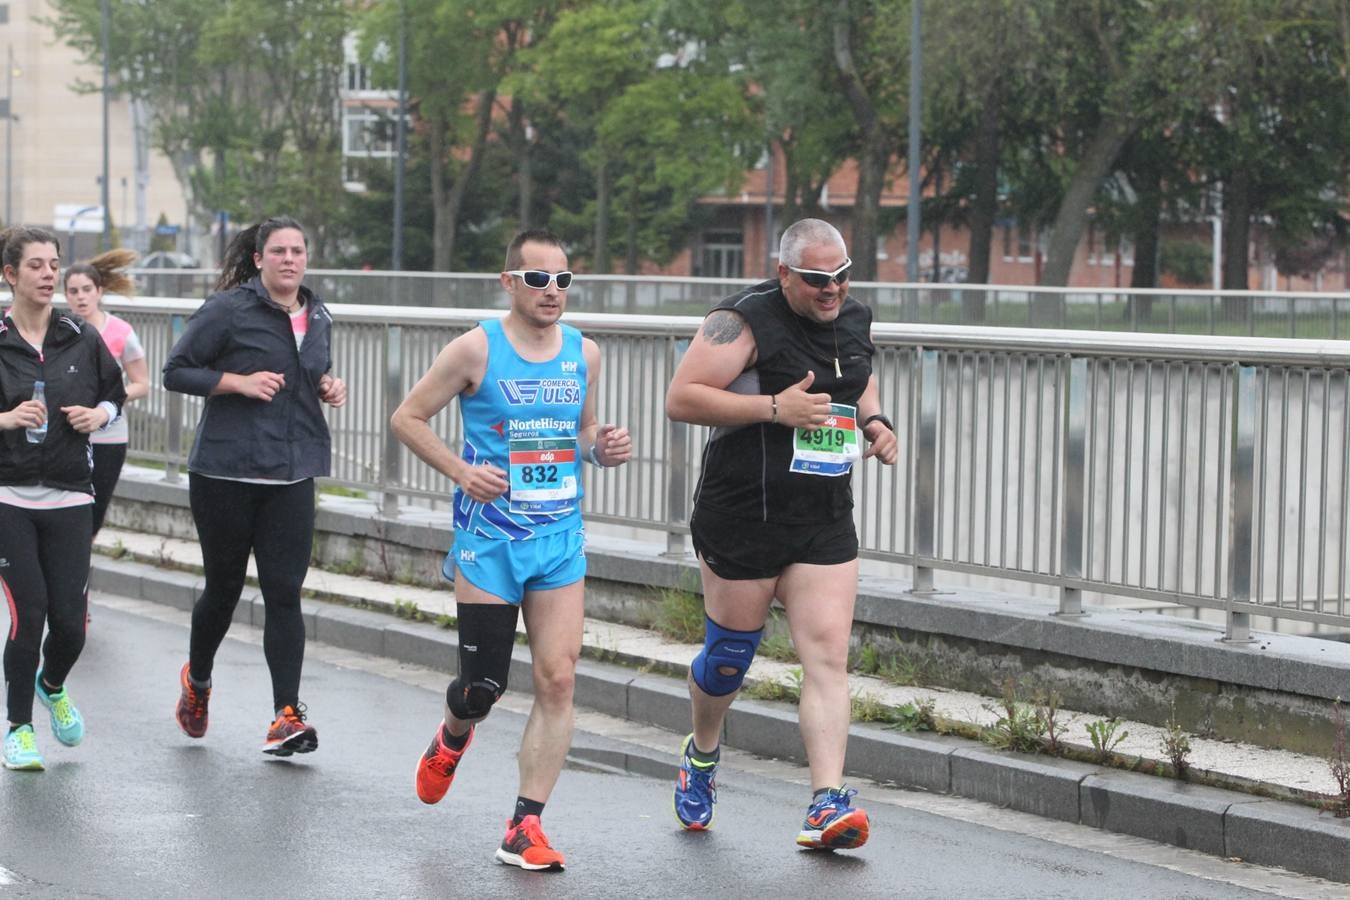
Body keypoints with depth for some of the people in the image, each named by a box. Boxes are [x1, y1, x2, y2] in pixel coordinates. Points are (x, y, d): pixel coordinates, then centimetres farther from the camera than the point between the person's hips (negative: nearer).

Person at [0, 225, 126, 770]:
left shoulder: (82, 339, 5)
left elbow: (116, 394, 18)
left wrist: (99, 415, -2)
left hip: (69, 499, 3)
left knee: (70, 621, 0)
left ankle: (52, 687, 35)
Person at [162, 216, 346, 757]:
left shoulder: (318, 318, 11)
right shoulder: (229, 309, -7)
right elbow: (176, 371, -5)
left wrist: (329, 389, 5)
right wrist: (238, 381, -17)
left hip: (292, 477, 4)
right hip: (225, 472, -4)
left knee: (284, 594, -5)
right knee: (224, 589, 9)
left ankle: (286, 715, -7)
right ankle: (197, 681, 36)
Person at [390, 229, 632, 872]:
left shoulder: (584, 354, 6)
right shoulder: (477, 349, -7)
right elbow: (407, 418, -1)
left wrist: (603, 449, -1)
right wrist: (460, 471, -13)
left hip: (561, 540, 3)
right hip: (489, 539, -3)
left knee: (558, 680, -7)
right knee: (484, 685, 2)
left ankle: (525, 827, -1)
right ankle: (452, 739, 40)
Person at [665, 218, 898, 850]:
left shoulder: (854, 320, 9)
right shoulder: (745, 321, -13)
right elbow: (680, 399, -18)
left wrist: (873, 421, 9)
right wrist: (774, 407, -24)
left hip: (825, 523, 5)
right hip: (743, 518, -5)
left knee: (828, 656, -8)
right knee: (729, 654, 9)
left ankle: (827, 804, -13)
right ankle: (701, 754, 39)